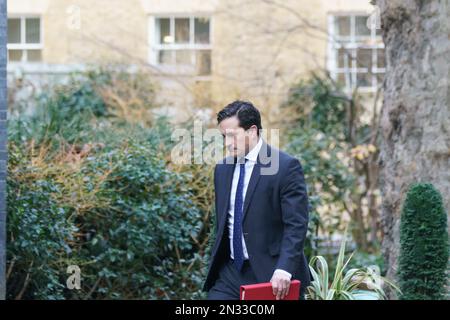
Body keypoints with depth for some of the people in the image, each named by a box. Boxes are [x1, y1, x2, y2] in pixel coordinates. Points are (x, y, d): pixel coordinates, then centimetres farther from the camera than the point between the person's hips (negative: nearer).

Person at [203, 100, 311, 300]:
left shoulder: (286, 167, -9)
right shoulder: (222, 169, 11)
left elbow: (296, 225, -15)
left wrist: (284, 269, -26)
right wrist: (215, 267, 15)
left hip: (272, 275, -5)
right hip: (231, 272, 6)